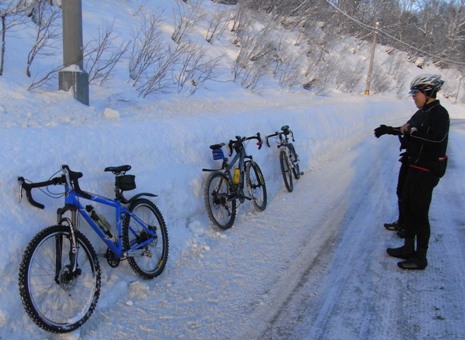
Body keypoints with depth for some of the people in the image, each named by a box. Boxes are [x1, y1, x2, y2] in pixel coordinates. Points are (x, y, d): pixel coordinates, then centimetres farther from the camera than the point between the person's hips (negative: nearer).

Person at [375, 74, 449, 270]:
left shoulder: (439, 113, -15)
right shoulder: (422, 113, 12)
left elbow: (437, 138, -32)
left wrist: (411, 131, -23)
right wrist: (393, 130, 3)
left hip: (427, 171, -10)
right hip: (415, 167, 10)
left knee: (419, 213, -3)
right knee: (406, 207, 17)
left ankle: (420, 258, 8)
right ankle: (408, 248, 31)